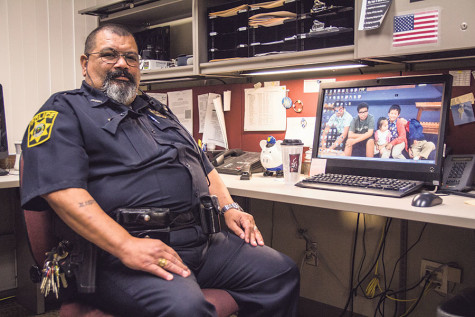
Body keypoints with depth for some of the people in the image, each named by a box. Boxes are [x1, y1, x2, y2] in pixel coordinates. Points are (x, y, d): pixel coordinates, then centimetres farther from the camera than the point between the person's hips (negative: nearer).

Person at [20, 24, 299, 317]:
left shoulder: (157, 110, 27)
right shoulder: (65, 111, 4)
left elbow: (204, 166, 29)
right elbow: (61, 189, -13)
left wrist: (228, 208, 11)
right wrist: (126, 246, -24)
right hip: (120, 254, -7)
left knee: (282, 271, -1)